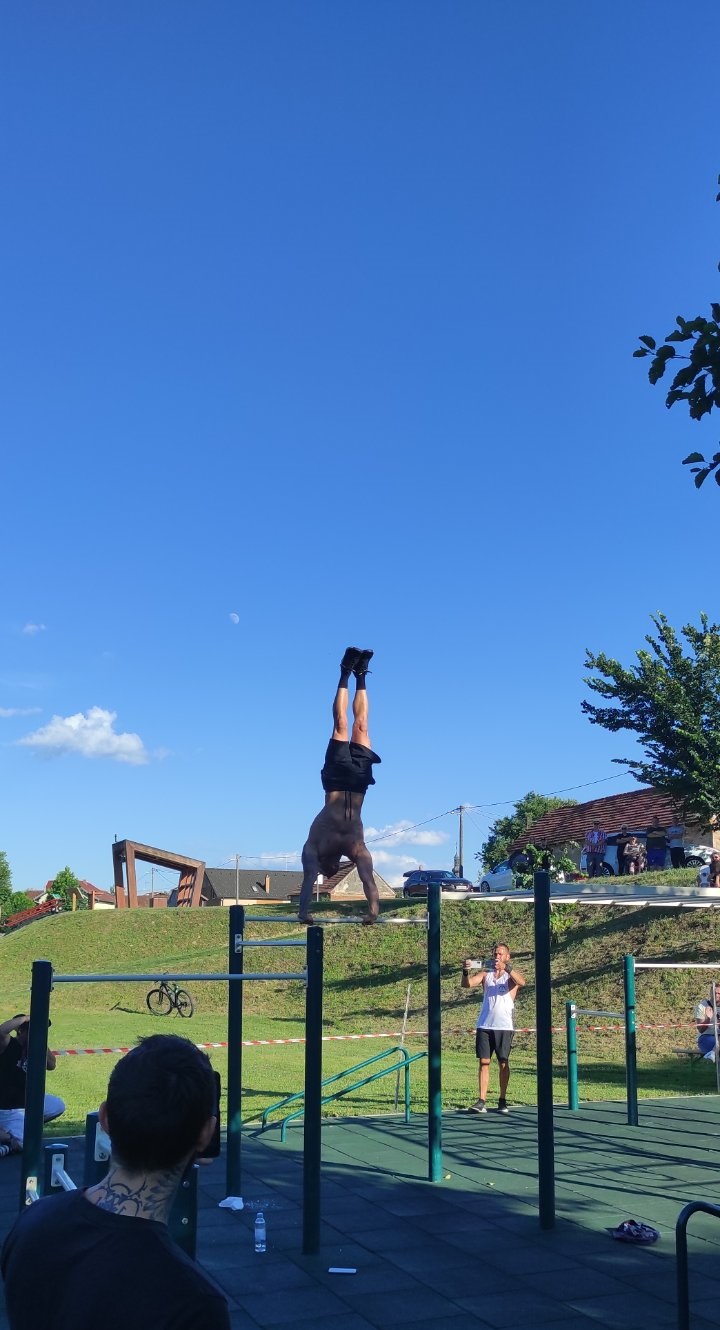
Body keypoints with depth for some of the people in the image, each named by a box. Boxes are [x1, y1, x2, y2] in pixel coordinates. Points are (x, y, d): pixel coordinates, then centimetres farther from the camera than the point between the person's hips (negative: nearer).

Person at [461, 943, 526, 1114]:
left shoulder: (511, 974, 3)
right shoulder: (485, 974, 11)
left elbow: (522, 982, -20)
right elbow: (466, 984, -3)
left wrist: (506, 967, -35)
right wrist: (466, 972, -25)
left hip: (504, 1026, -2)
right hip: (484, 1025, 2)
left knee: (503, 1063, 3)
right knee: (483, 1062, -1)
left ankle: (503, 1101, 14)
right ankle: (482, 1101, -2)